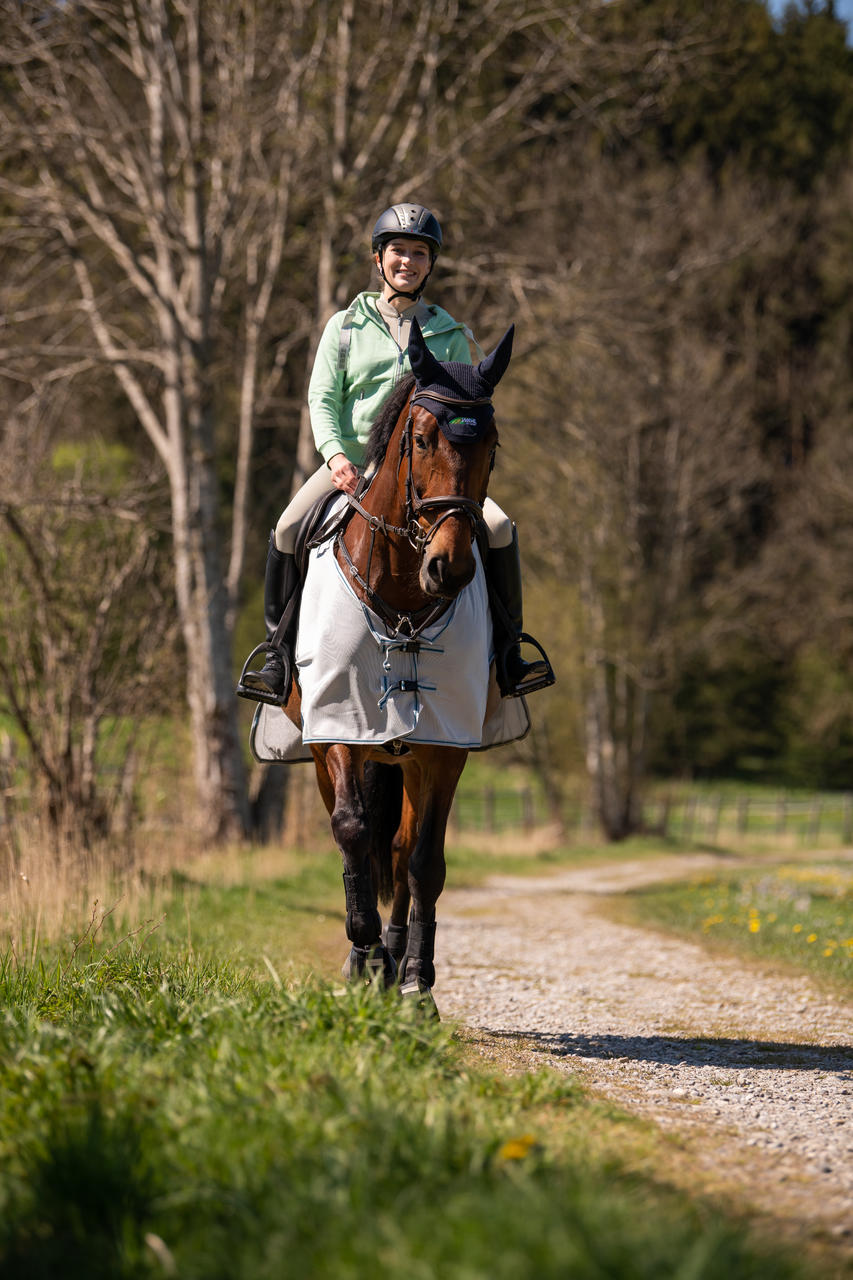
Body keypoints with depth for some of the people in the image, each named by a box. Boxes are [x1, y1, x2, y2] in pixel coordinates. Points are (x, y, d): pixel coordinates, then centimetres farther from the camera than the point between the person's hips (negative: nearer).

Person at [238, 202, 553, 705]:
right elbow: (322, 399, 0)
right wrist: (335, 454, -18)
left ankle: (507, 650, -4)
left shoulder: (449, 334, 10)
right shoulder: (346, 326, 6)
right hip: (351, 464, -1)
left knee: (499, 527, -20)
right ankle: (282, 653, -10)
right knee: (288, 531, -25)